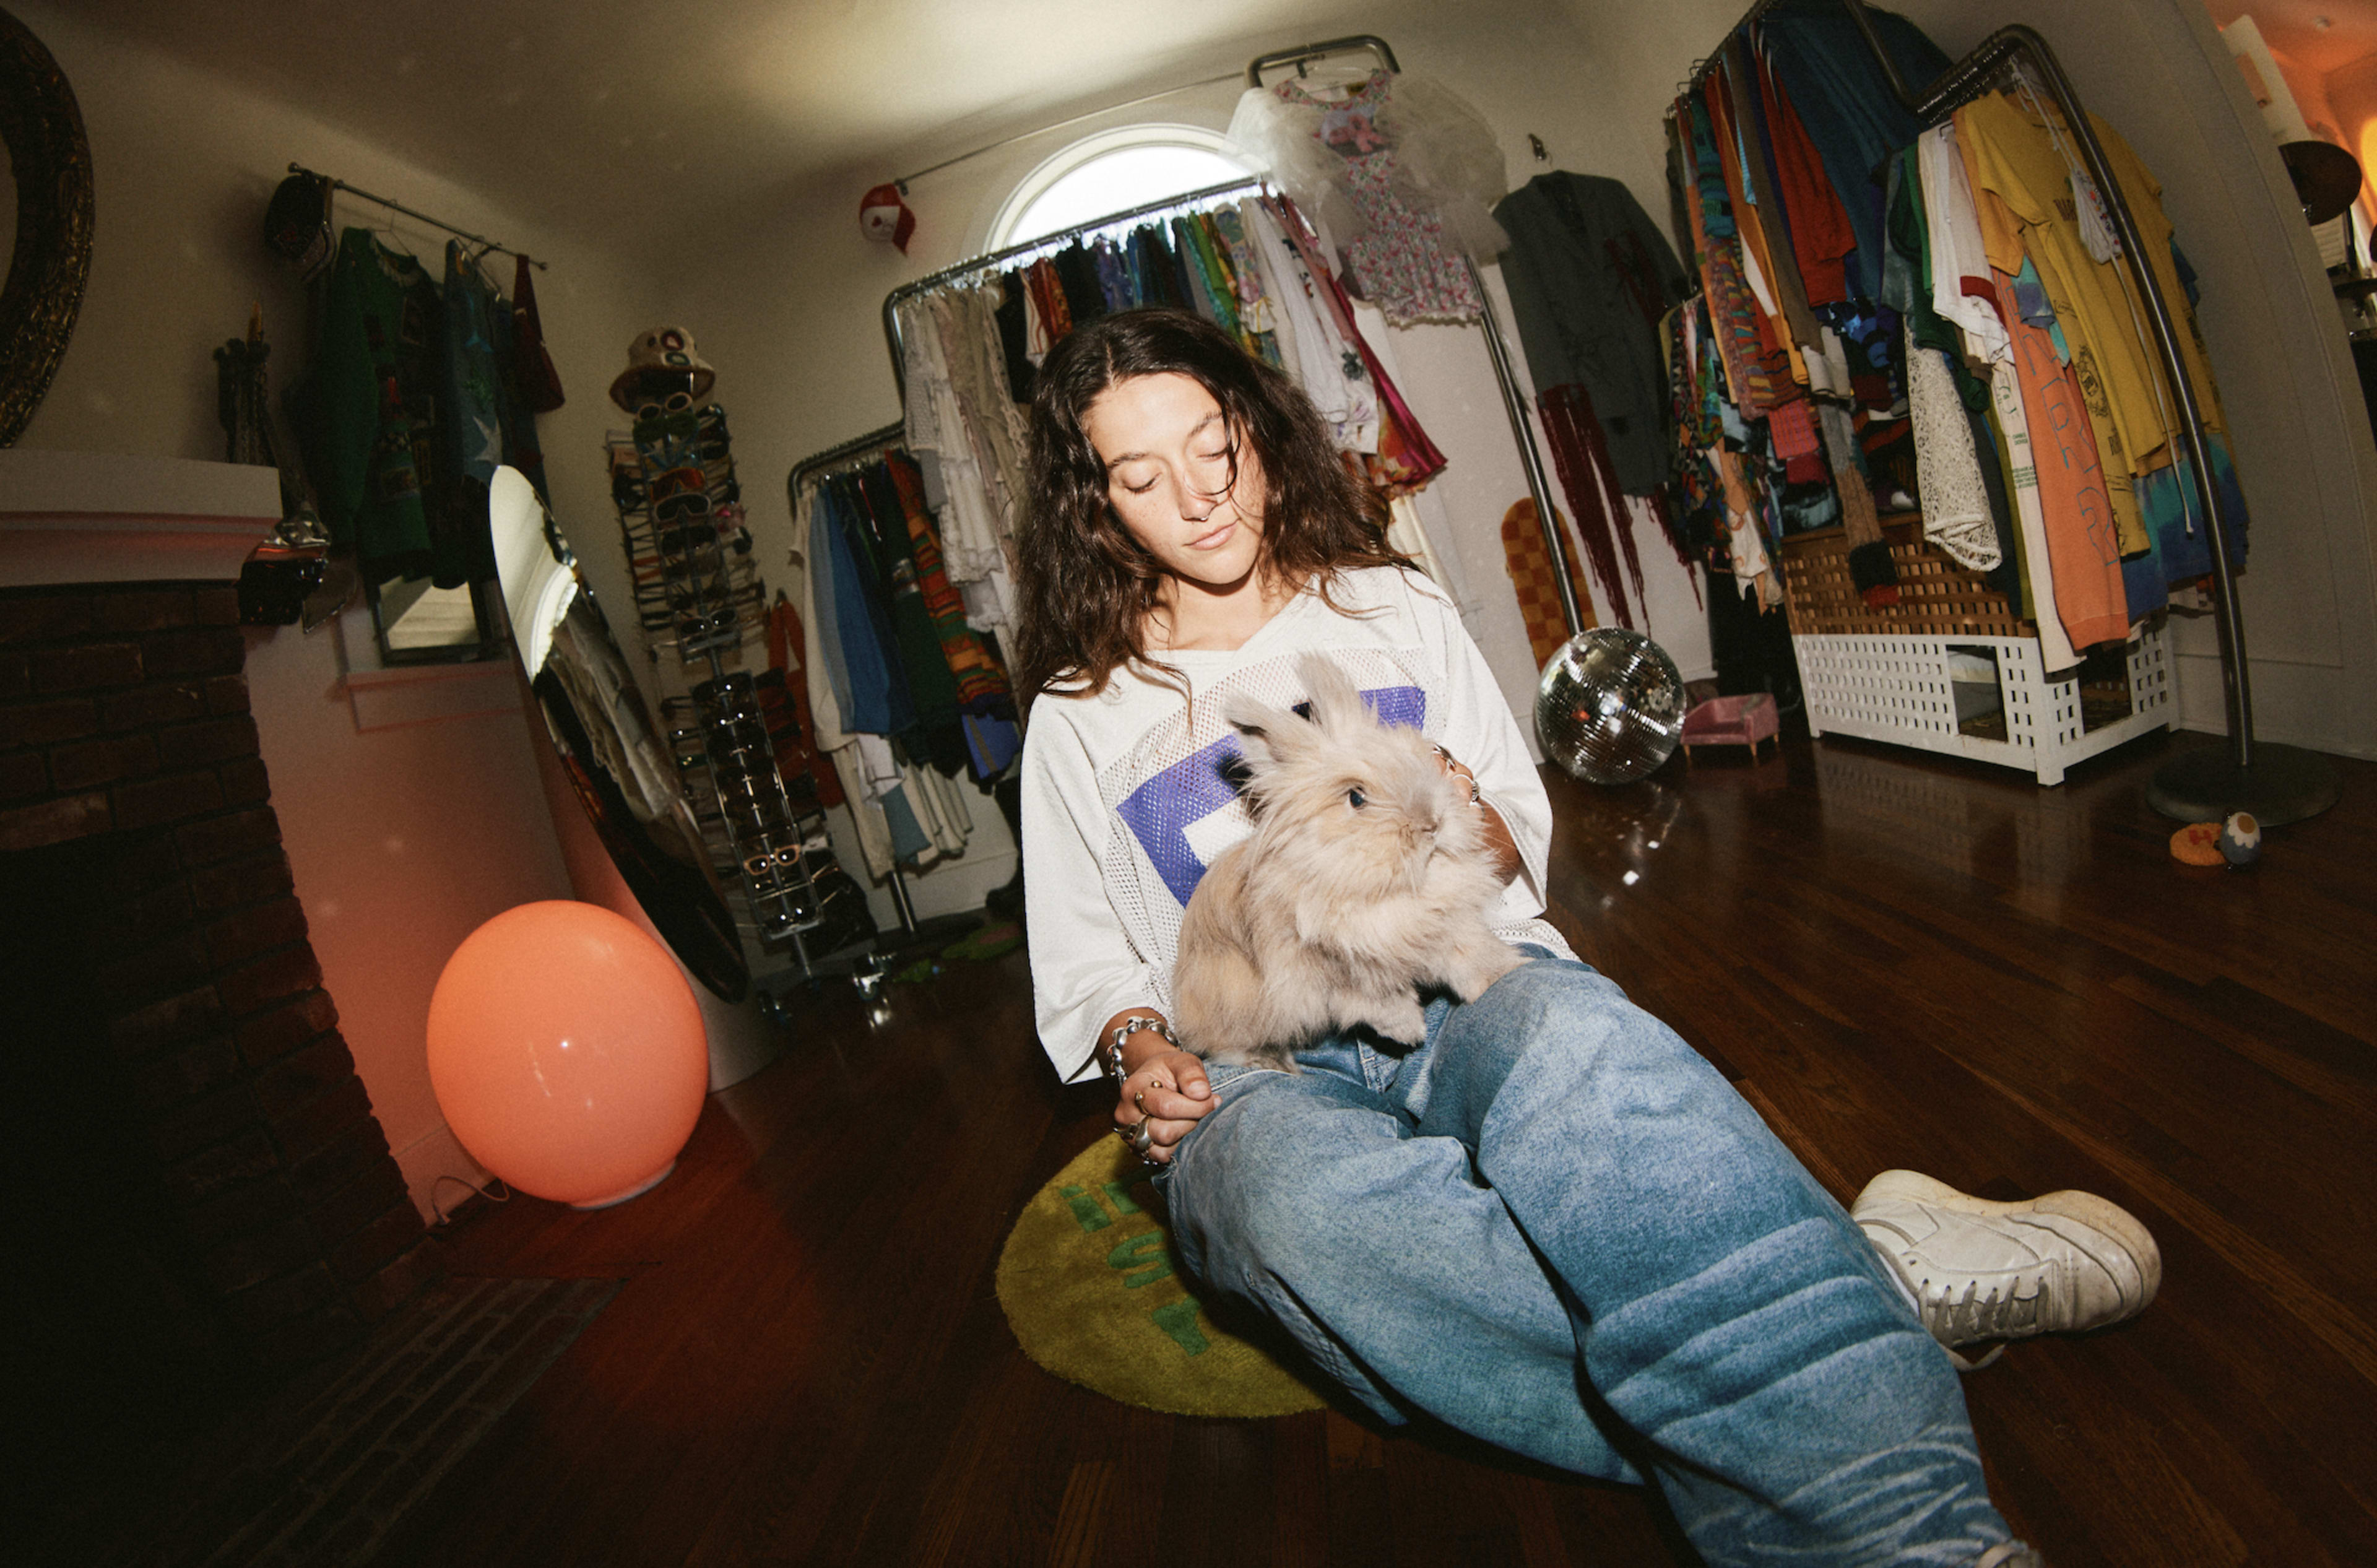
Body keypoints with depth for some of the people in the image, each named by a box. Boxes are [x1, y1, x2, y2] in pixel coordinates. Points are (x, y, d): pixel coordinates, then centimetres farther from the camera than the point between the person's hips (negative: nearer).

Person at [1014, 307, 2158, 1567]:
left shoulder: (1388, 604, 18)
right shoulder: (1076, 719, 14)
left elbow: (1522, 829, 19)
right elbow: (1084, 967, 16)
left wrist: (1471, 827, -5)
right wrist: (1136, 1050, -6)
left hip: (1464, 987, 1)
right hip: (1257, 1075, 0)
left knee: (1564, 1034, -38)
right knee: (1298, 1188, -39)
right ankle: (1869, 1278, -37)